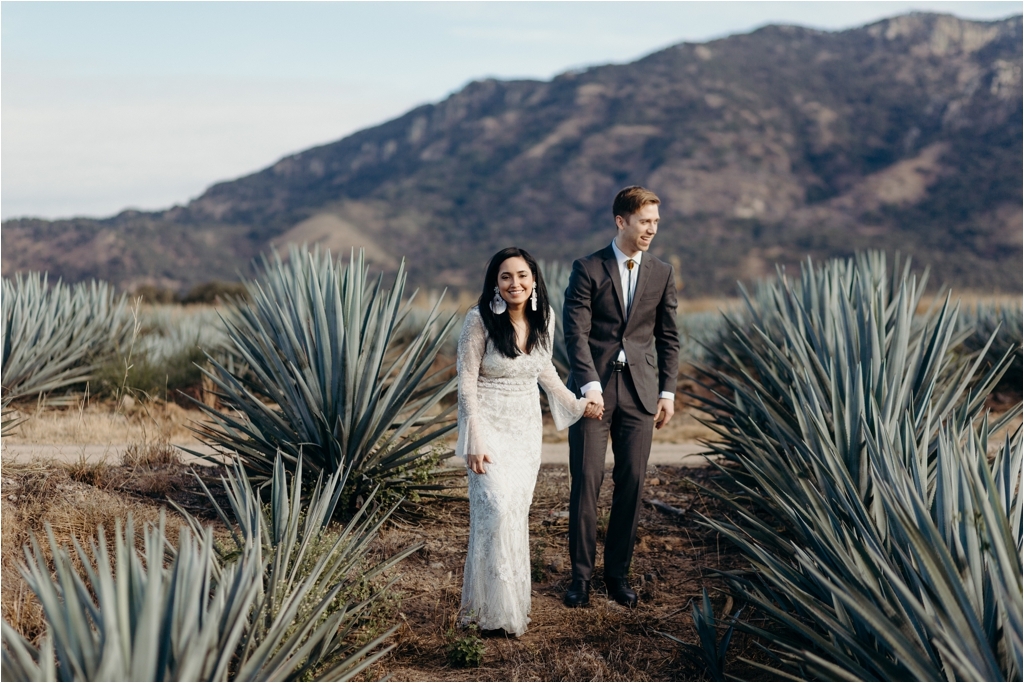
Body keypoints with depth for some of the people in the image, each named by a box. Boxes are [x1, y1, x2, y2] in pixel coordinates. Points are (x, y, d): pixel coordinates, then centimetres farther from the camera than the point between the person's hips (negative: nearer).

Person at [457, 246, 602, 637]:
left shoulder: (544, 318, -1)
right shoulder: (480, 319, -15)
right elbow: (466, 380, -13)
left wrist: (576, 403, 18)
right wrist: (474, 442, -16)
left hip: (526, 426, 5)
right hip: (489, 424, -4)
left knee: (518, 512, 7)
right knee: (497, 508, -14)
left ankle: (515, 599, 20)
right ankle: (496, 609, -2)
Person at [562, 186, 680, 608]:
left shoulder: (662, 274, 9)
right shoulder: (588, 269, -1)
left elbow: (668, 337, 11)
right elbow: (576, 333, -6)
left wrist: (667, 391, 4)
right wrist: (590, 386, -16)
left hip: (640, 391, 3)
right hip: (594, 388, -2)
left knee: (631, 483, 3)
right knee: (586, 480, -3)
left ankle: (618, 572, 14)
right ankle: (581, 574, 7)